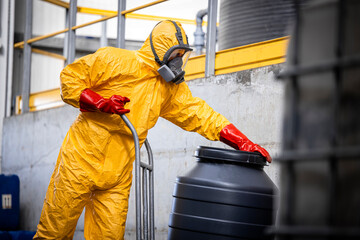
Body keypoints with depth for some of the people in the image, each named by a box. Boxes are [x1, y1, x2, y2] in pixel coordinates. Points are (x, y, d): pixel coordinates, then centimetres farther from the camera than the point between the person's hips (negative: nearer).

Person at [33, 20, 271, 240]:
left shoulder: (172, 87, 11)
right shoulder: (114, 60, -7)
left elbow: (199, 113, 6)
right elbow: (69, 78, -5)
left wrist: (243, 143, -4)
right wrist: (101, 103, -20)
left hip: (118, 174, 5)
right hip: (81, 160, -5)